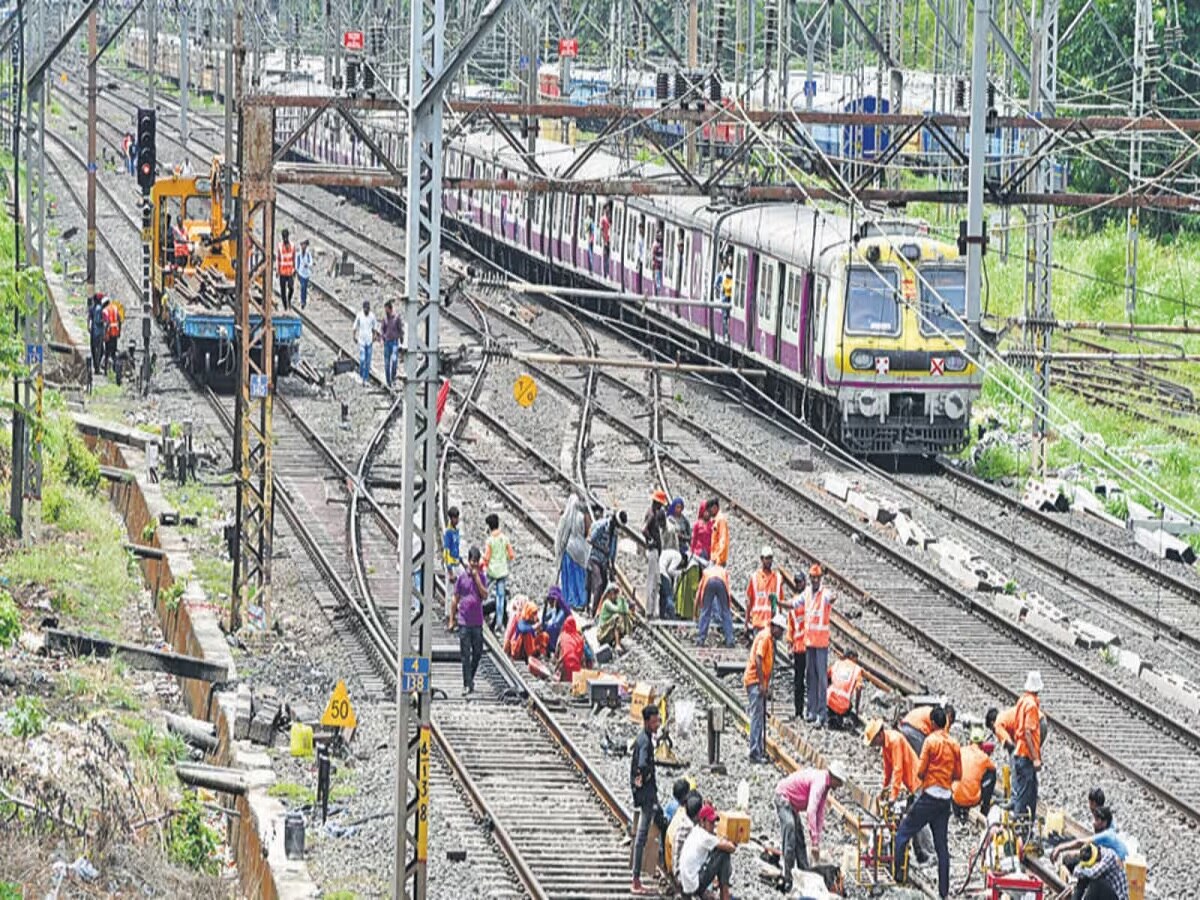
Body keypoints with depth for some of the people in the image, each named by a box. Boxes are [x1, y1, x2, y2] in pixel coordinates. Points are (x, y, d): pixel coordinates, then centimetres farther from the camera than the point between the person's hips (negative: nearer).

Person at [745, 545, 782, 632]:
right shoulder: (754, 577, 2)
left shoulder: (778, 577, 8)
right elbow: (749, 600, 5)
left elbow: (780, 600, 11)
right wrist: (747, 621, 4)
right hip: (758, 621, -1)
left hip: (773, 621, 1)